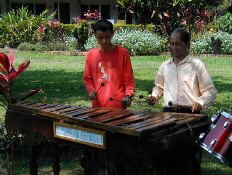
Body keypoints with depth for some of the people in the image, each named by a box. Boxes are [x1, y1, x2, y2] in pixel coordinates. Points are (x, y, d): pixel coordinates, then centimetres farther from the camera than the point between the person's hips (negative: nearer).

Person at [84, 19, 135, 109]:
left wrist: (128, 96, -15)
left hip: (118, 106, -2)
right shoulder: (91, 55, 5)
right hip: (98, 106, 3)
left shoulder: (122, 53, -3)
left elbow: (129, 79, 0)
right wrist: (91, 90, -5)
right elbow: (87, 78, 14)